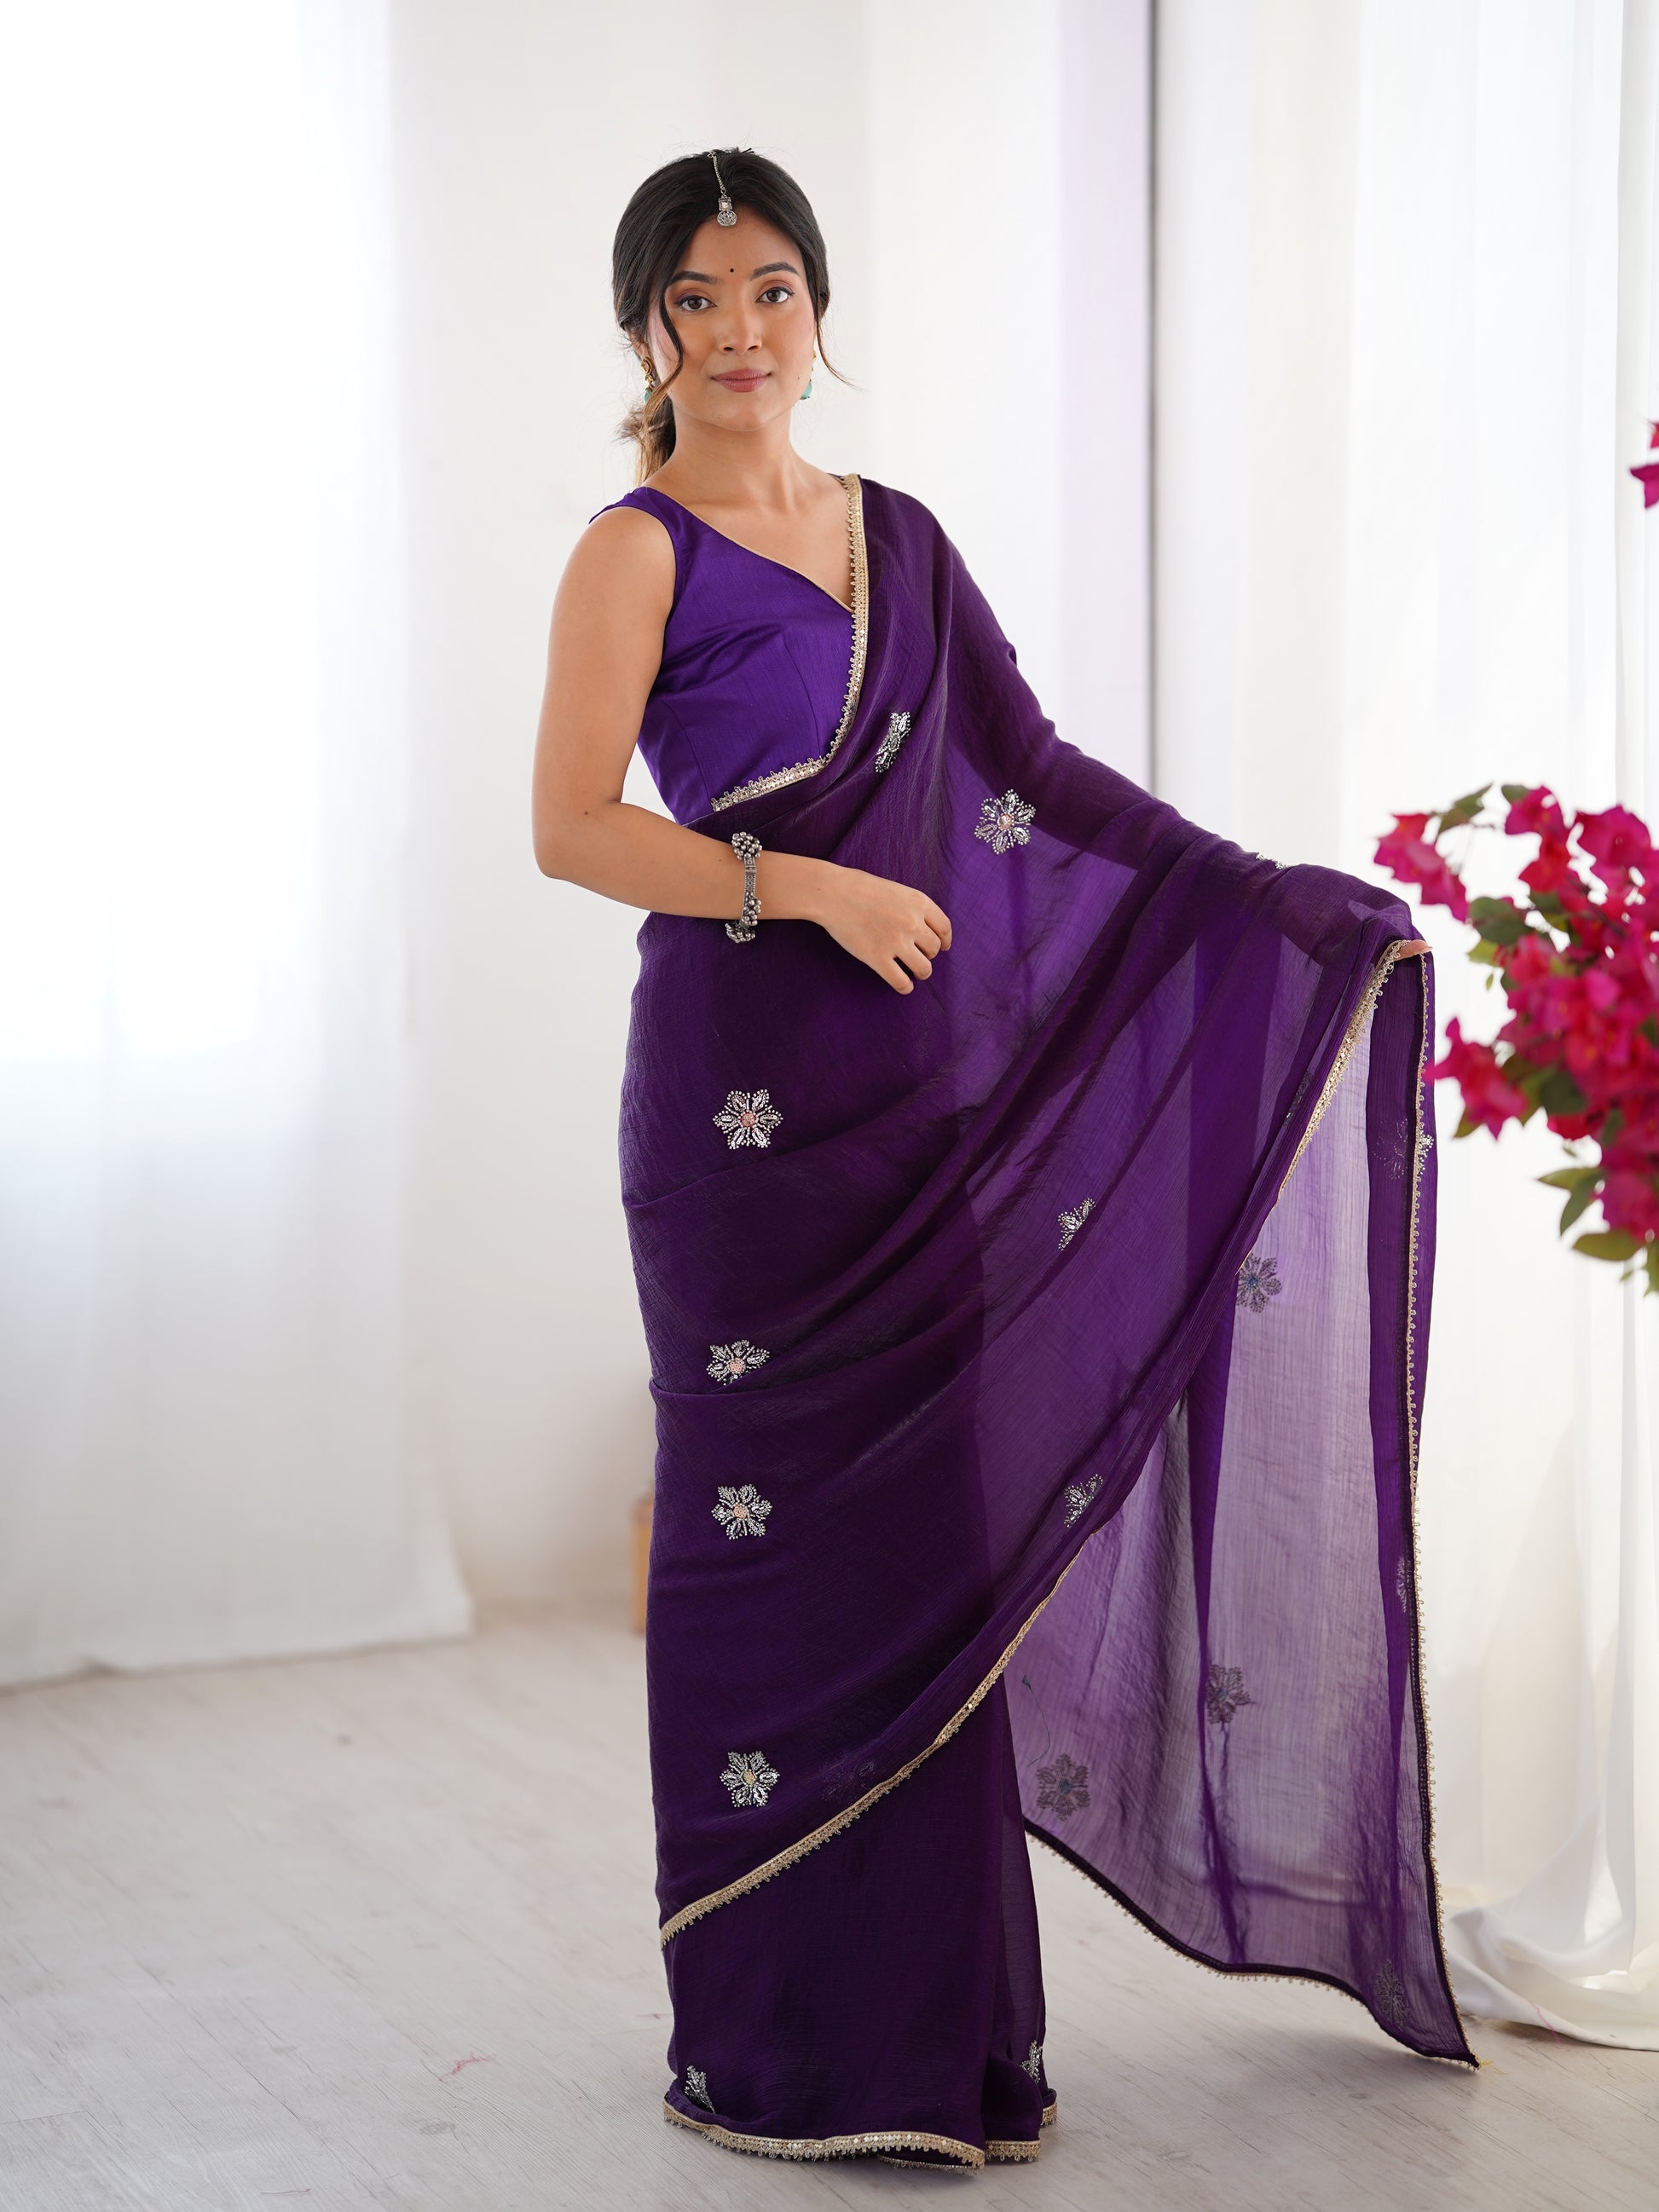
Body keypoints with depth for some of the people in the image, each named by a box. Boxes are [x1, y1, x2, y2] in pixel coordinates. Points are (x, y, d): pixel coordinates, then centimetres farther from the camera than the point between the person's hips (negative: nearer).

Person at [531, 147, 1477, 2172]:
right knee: (781, 1538, -2)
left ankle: (933, 2007, 18)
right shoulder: (637, 552, -4)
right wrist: (809, 887, -17)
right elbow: (570, 828, -11)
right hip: (746, 1098, -6)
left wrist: (1283, 900, 14)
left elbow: (1033, 771, 17)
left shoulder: (897, 538, 14)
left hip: (926, 1094, 6)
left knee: (941, 1522, 7)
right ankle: (775, 2042, 10)